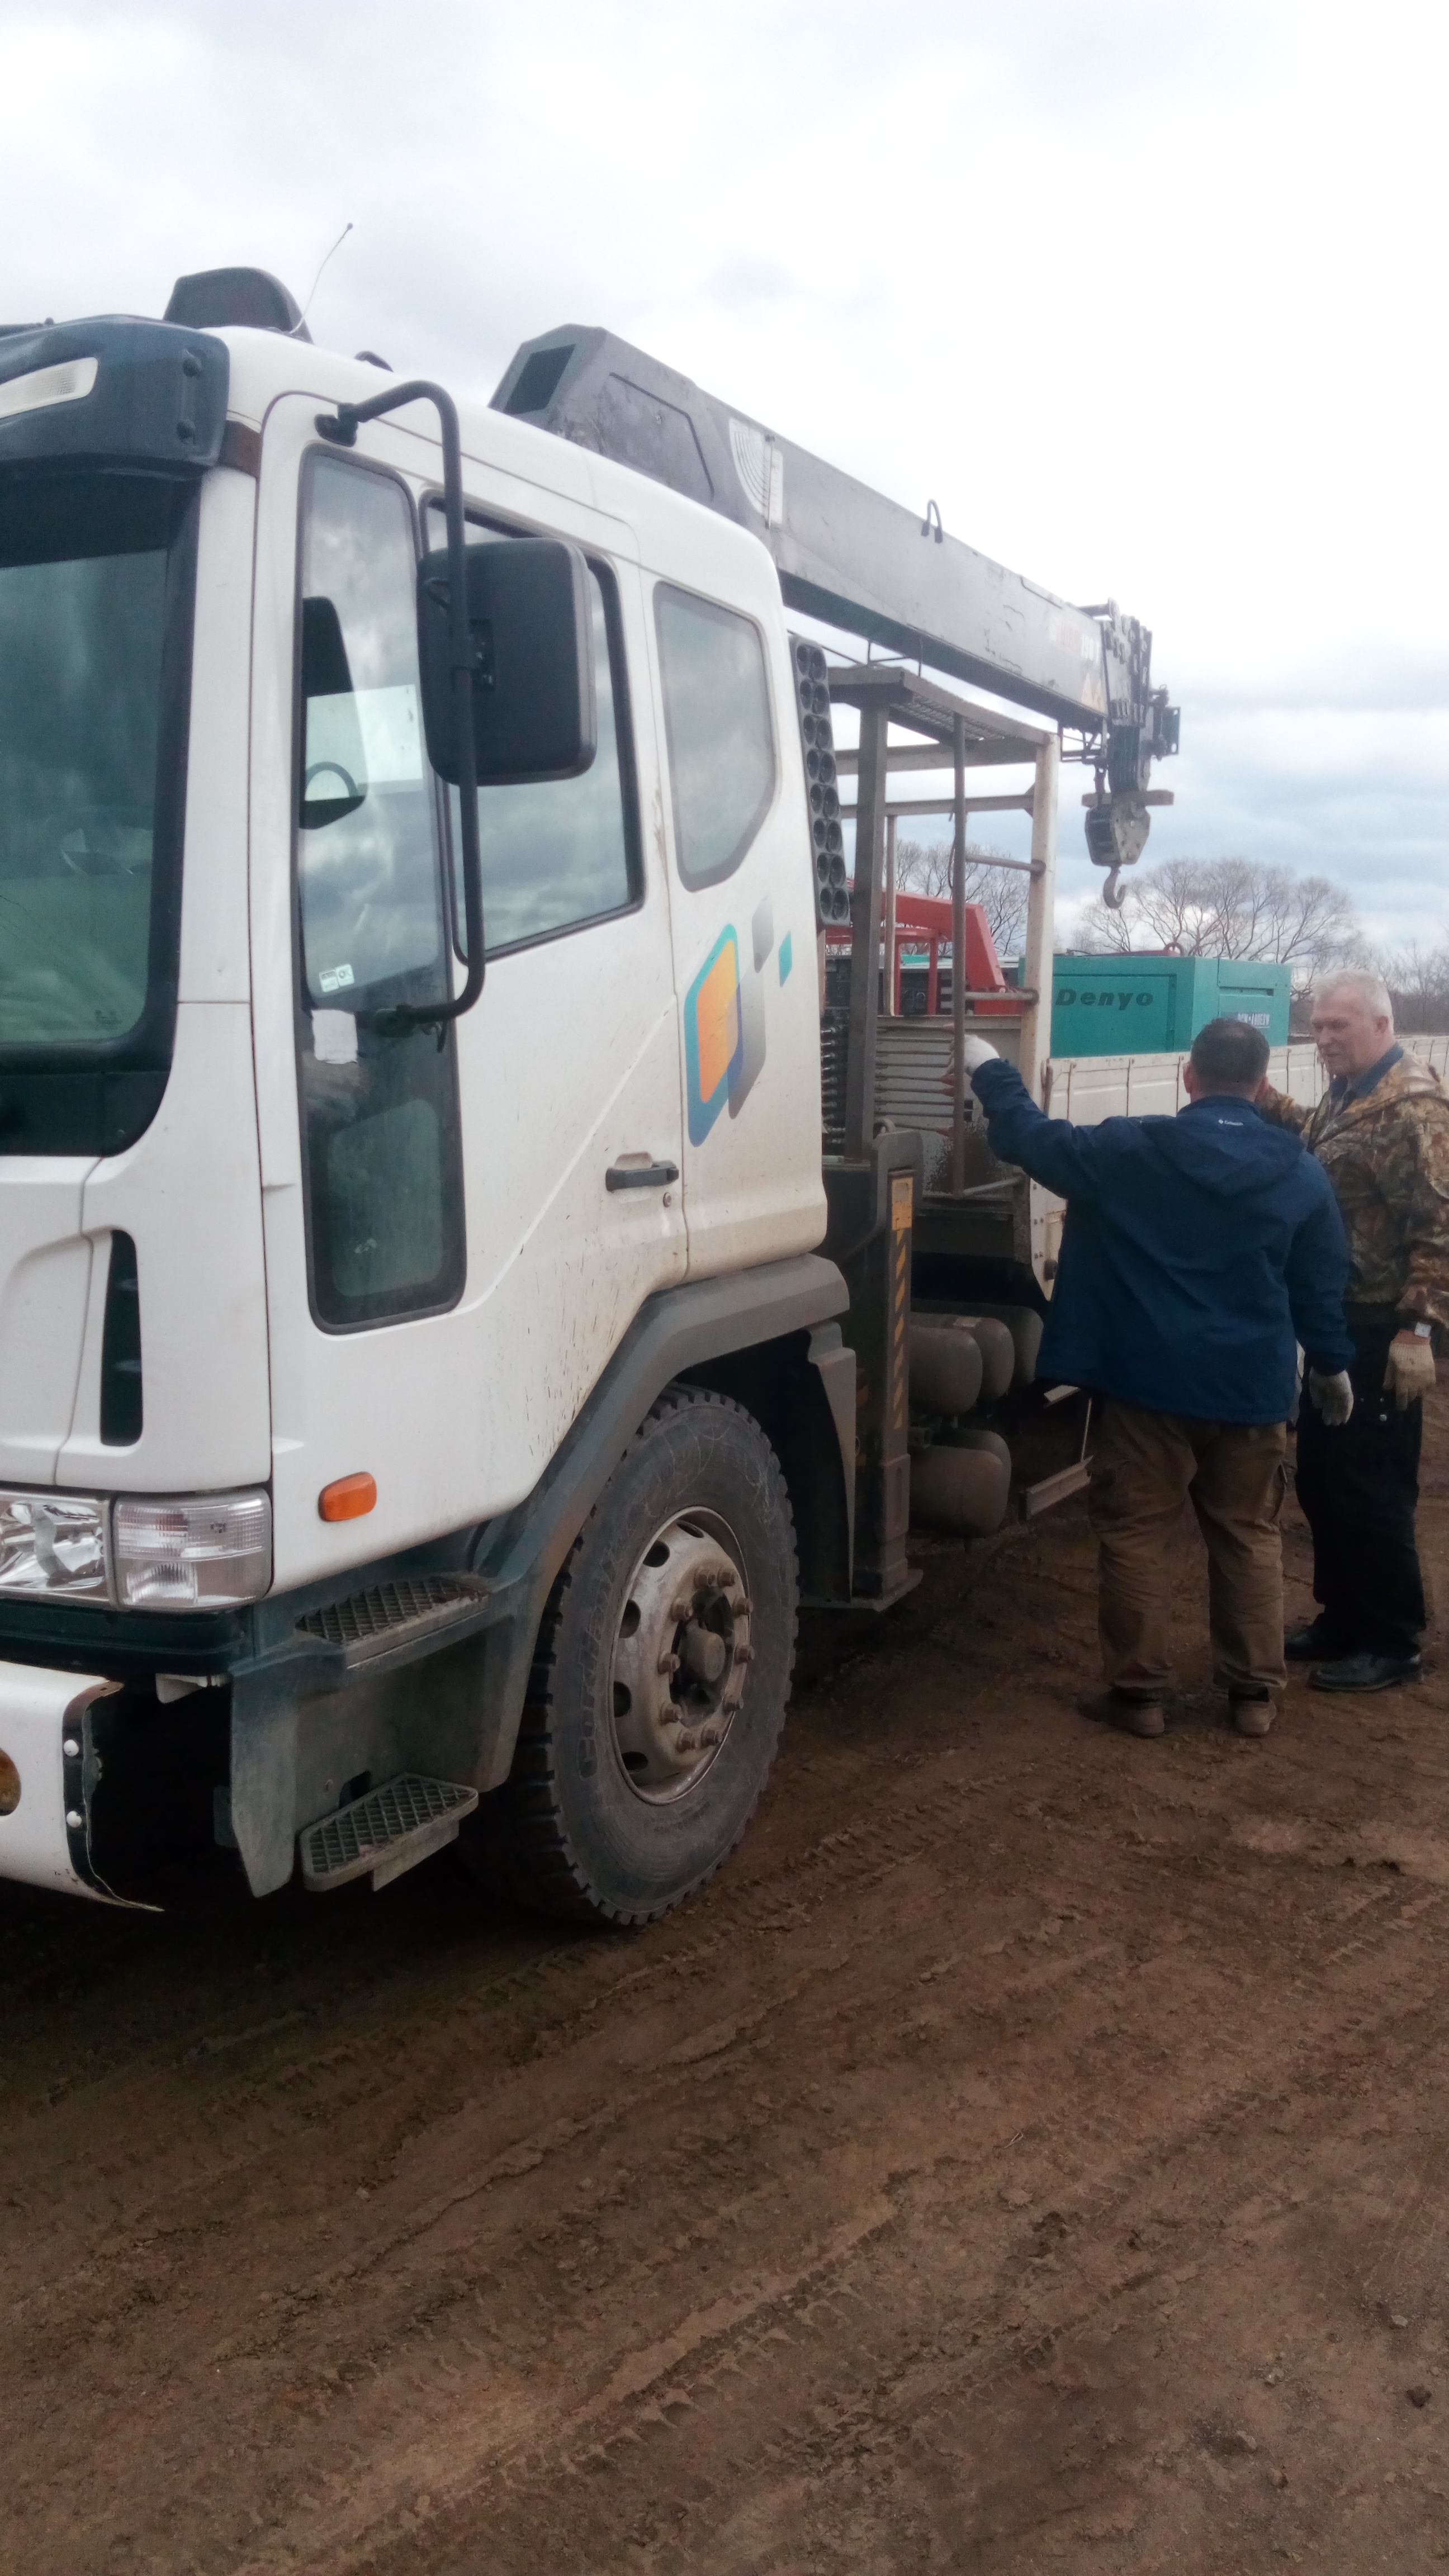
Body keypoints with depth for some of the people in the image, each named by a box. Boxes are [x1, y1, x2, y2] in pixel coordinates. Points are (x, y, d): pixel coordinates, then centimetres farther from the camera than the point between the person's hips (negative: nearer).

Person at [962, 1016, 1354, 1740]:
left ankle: (1136, 1691, 11)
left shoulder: (1131, 1152, -9)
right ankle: (1254, 1692, 20)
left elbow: (1035, 1139, 2)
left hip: (1148, 1381, -3)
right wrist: (1331, 1365, 23)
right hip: (1251, 1386, 3)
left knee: (1135, 1533, 6)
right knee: (1248, 1536, 13)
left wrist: (989, 1071, 17)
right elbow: (1323, 1285, 8)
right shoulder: (1302, 1173, 1)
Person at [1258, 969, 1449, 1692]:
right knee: (1319, 1478, 15)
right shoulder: (1347, 1095, 11)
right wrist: (1261, 1096, 10)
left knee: (1370, 1489, -2)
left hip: (1380, 1329, -9)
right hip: (1338, 1320, 9)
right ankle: (1342, 1621, 28)